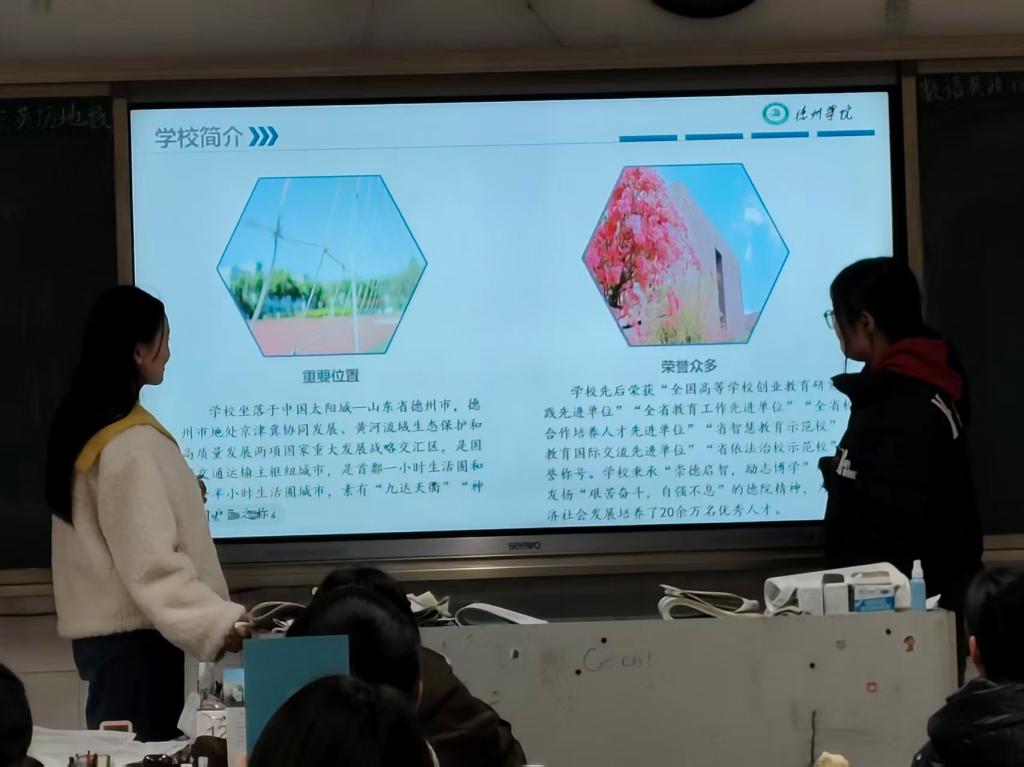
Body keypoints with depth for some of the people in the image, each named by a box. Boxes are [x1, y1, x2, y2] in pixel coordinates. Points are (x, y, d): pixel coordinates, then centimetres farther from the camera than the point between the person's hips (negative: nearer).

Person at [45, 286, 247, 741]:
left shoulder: (81, 426, 10)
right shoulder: (131, 444, -19)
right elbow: (150, 562, -25)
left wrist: (180, 496, 27)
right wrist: (219, 622, -31)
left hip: (101, 629, 9)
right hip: (134, 635, -9)